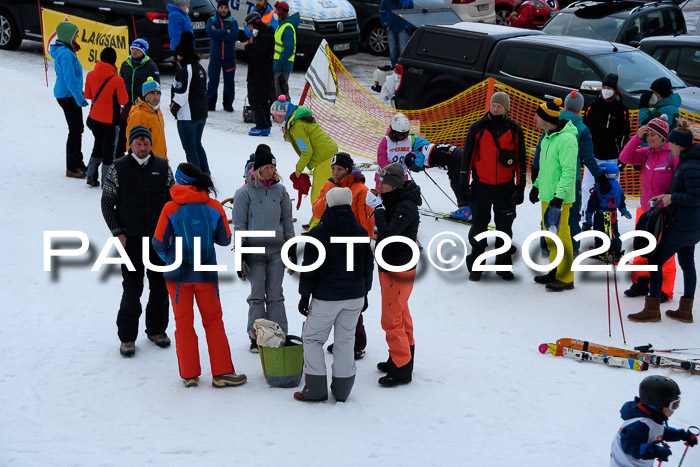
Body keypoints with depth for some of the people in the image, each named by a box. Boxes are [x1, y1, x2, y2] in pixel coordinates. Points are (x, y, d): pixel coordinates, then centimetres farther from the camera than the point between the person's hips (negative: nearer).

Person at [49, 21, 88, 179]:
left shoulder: (65, 51, 12)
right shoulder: (65, 54, -20)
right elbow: (70, 79, -23)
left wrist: (79, 95, 22)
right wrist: (80, 98, -20)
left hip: (69, 95, 10)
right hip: (68, 96, -10)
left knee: (78, 129, 17)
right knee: (75, 131, -6)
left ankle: (78, 163, 28)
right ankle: (71, 168, 0)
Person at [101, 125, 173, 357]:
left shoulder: (162, 167, 5)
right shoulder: (118, 168, -2)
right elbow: (107, 203, 2)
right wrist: (118, 233, -6)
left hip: (160, 238, 3)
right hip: (131, 239, -3)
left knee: (161, 286, 9)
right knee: (132, 289, -4)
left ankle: (157, 329, 27)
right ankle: (127, 337, 7)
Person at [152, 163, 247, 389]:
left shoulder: (171, 208, -12)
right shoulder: (214, 207, -6)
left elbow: (159, 243, -7)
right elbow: (225, 240, 2)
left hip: (178, 274, -1)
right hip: (206, 274, 1)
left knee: (183, 323, 11)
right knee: (213, 321, 13)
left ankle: (189, 374, 14)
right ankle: (221, 373, 11)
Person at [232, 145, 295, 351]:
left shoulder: (280, 190, 7)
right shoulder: (244, 192, -3)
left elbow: (287, 219, 16)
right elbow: (239, 225, -2)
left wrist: (291, 245, 14)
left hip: (277, 249, 3)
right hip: (254, 250, -3)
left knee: (276, 295, 6)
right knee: (257, 295, 3)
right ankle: (257, 338, 10)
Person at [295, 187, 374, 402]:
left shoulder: (317, 234, -12)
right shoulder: (361, 232, 3)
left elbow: (309, 268, -10)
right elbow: (368, 265, 10)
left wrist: (304, 295, -1)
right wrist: (364, 293, 20)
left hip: (326, 297, -4)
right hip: (355, 296, 4)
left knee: (312, 338, 8)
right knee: (345, 340, 13)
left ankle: (315, 388, 5)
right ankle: (342, 389, 16)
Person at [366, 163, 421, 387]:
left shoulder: (406, 207, -24)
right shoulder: (393, 201, 7)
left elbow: (388, 233, -34)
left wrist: (378, 208, -29)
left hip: (399, 270, -10)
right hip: (389, 265, 10)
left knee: (391, 320, -6)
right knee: (401, 314, 21)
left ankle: (402, 370, 2)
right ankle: (400, 358, 35)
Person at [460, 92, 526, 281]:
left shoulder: (515, 130, 2)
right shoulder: (478, 128, -1)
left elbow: (521, 160, 7)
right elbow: (467, 157, 1)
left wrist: (520, 187, 3)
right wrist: (464, 185, -2)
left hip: (506, 187, 1)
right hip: (481, 185, -1)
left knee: (505, 227, 7)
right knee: (479, 226, 5)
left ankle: (504, 264, 18)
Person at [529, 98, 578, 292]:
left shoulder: (566, 139, -18)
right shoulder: (548, 137, 13)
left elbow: (569, 171, -22)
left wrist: (559, 197, -25)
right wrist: (537, 185, 25)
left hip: (560, 198, -10)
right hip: (547, 195, 10)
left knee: (560, 236, -4)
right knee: (550, 236, 15)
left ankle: (566, 278, 3)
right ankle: (555, 272, 27)